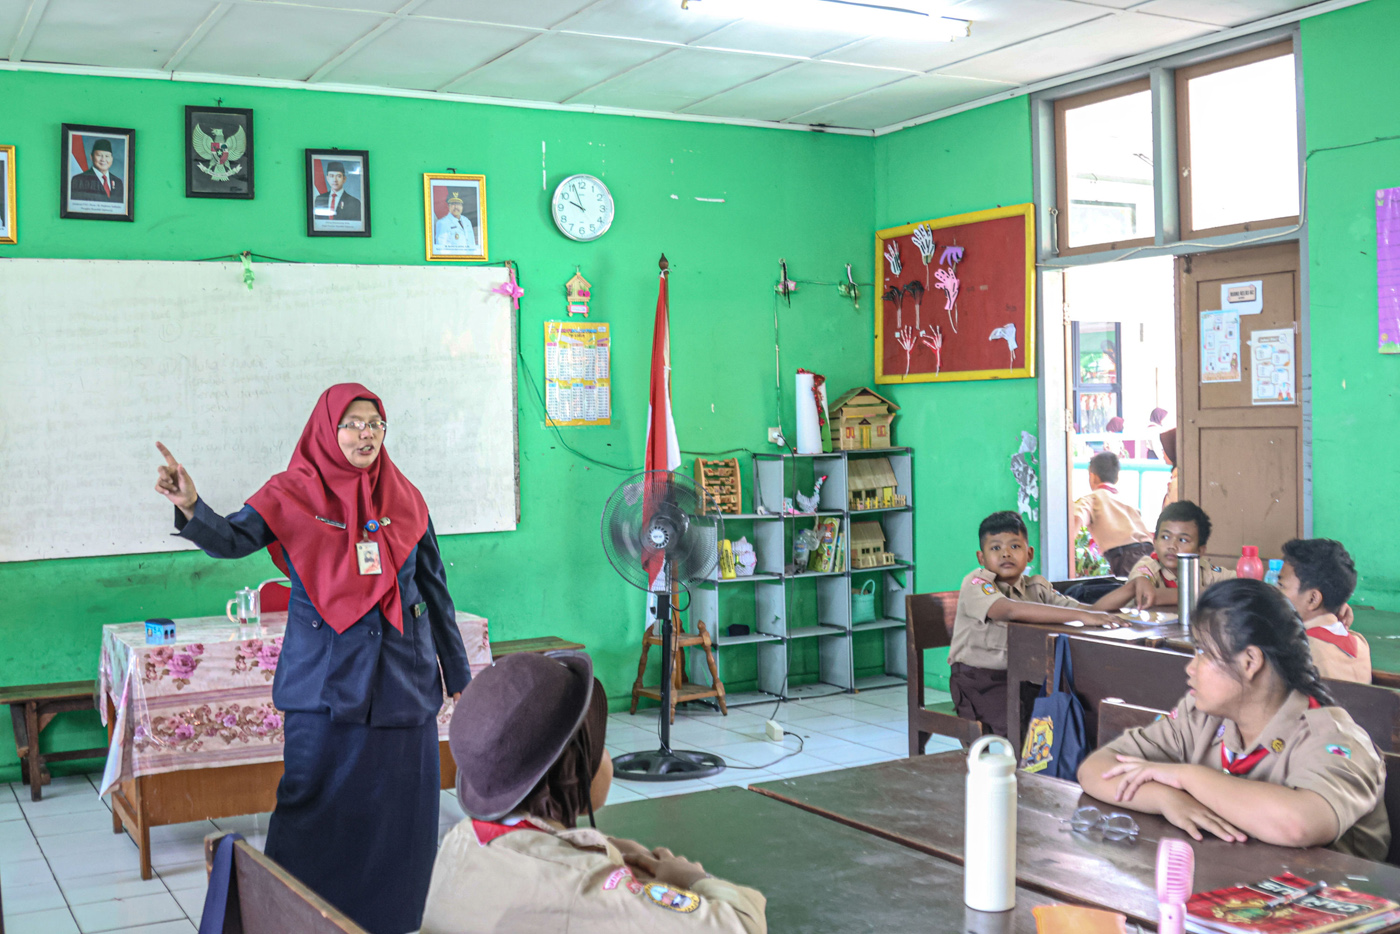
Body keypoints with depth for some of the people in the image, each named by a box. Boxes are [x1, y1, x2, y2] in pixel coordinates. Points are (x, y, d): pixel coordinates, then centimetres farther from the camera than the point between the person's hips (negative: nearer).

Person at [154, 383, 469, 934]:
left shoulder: (405, 500, 7)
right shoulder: (294, 494, 0)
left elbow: (435, 590, 11)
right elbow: (233, 540, -16)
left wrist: (458, 673, 13)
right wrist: (191, 508, -38)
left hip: (404, 680, 3)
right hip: (326, 682, -3)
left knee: (401, 807, 6)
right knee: (319, 805, -2)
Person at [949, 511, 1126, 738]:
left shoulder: (1036, 587, 11)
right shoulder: (976, 584, -12)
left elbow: (1082, 608, 4)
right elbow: (1011, 610, -31)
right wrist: (1081, 616, -34)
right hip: (979, 681, -6)